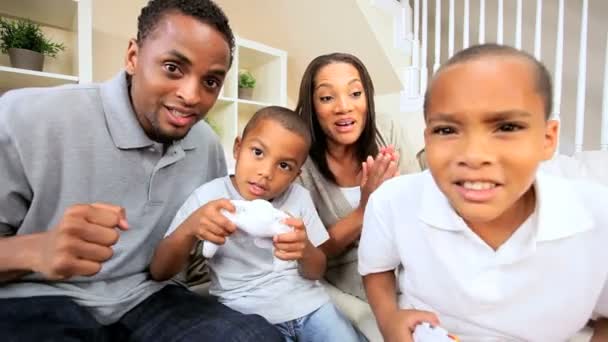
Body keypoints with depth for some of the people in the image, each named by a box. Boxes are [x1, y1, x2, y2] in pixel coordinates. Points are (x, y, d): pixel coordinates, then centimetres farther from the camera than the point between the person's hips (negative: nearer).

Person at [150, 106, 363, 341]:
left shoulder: (299, 197, -3)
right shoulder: (208, 197, -9)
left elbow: (317, 272, 0)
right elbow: (159, 273, -8)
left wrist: (305, 251, -24)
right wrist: (189, 229, -29)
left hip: (309, 305, 2)